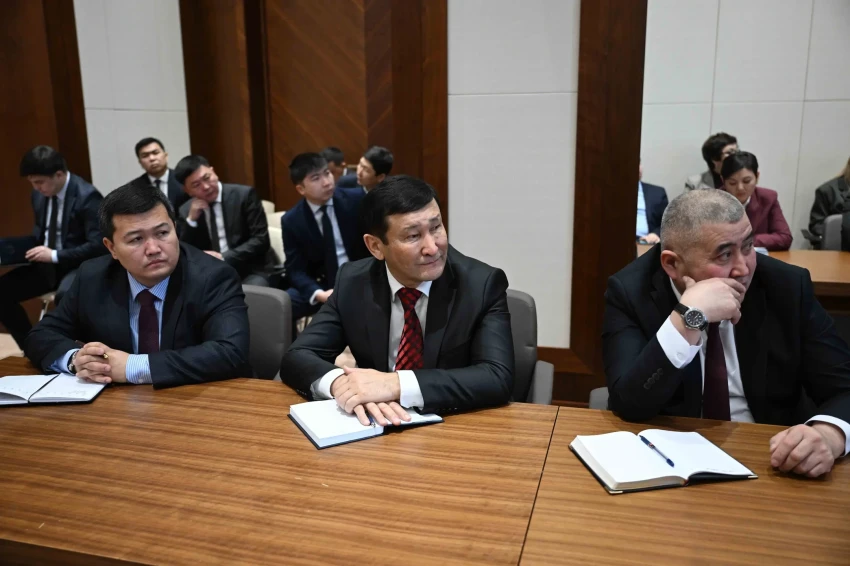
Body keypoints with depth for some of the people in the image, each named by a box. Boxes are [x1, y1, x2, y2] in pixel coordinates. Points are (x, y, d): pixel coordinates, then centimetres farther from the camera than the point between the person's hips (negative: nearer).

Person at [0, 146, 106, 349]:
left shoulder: (86, 196, -18)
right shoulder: (39, 194, 6)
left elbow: (98, 245, -21)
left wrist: (55, 255, -24)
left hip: (80, 265, -8)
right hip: (47, 263, 8)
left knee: (64, 296, -37)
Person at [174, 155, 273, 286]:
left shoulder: (243, 195, -4)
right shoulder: (186, 210, 7)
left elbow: (260, 240, -9)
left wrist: (224, 258, -19)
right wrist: (191, 220, -9)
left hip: (251, 272, -3)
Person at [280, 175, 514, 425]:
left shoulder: (483, 283, -13)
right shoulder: (353, 282, -4)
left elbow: (498, 378, -22)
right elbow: (296, 358, -6)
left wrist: (397, 385, -31)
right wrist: (341, 383, -27)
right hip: (377, 429, 2)